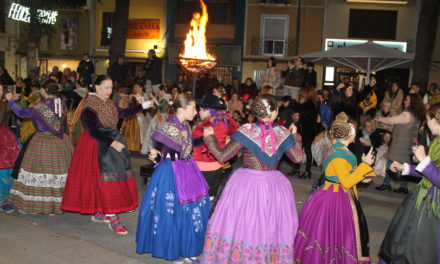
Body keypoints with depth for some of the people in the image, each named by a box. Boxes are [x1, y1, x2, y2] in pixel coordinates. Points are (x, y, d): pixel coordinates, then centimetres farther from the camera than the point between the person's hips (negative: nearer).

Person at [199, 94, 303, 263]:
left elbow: (222, 156, -11)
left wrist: (209, 137, 4)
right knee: (272, 228, 18)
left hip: (247, 184, -2)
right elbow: (297, 158, 9)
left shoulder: (246, 130, -12)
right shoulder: (283, 133, -3)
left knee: (239, 224, 13)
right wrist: (295, 136, 24)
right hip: (274, 186, 3)